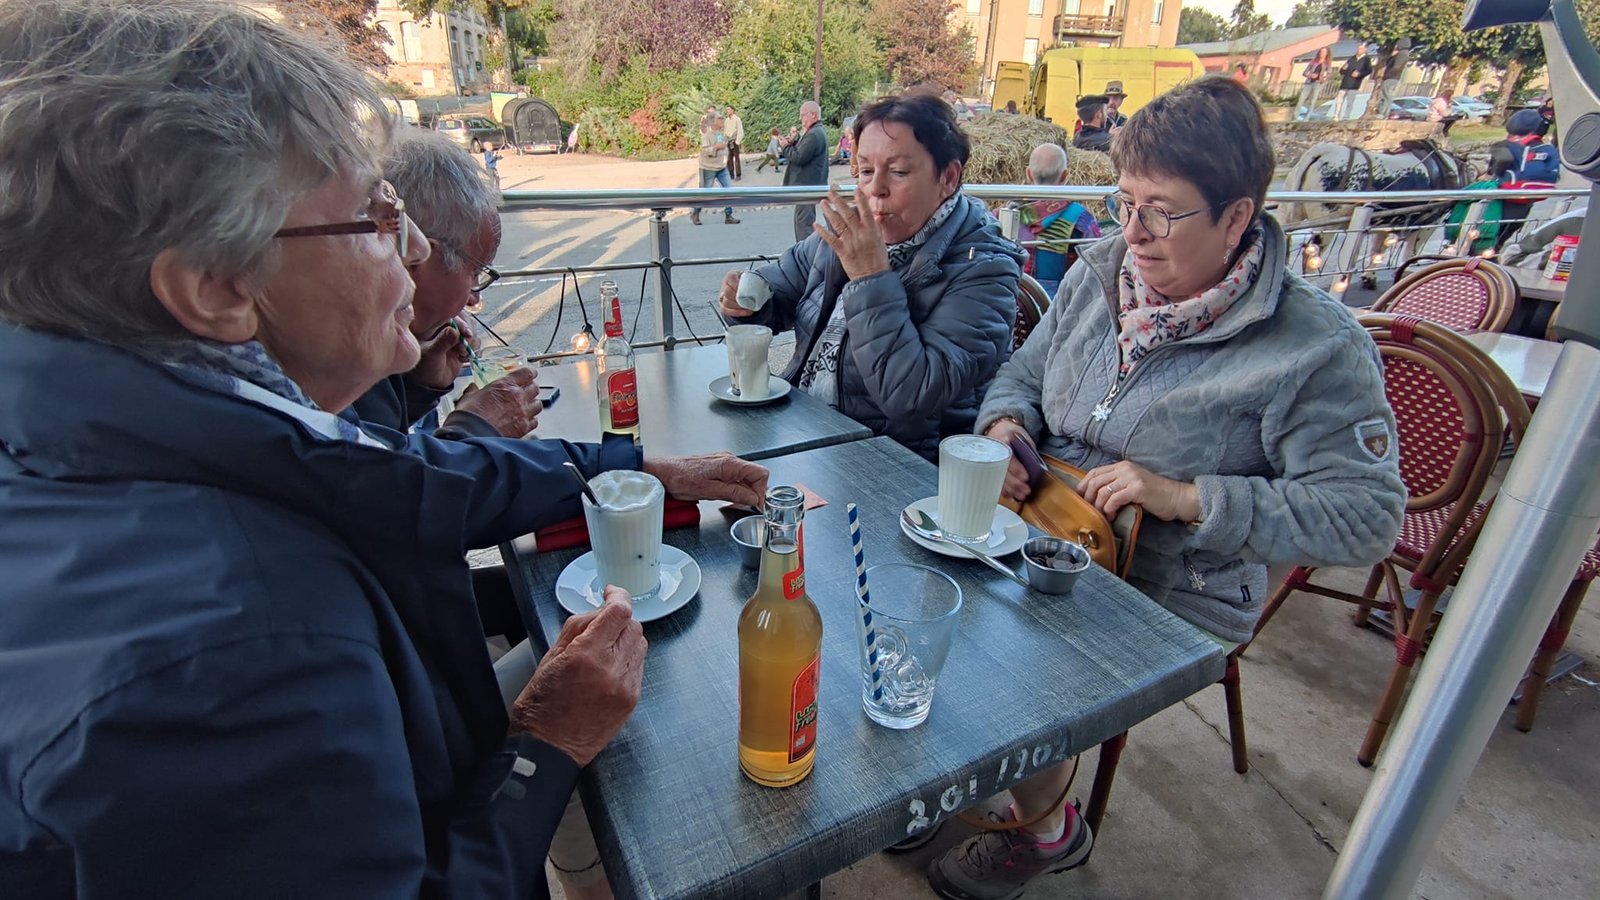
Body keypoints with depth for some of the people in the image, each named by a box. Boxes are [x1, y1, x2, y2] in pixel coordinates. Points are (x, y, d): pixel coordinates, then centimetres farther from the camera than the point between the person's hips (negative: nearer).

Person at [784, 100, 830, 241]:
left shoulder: (814, 135, -18)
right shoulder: (817, 131, 16)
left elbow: (799, 157, -22)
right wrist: (794, 141, 1)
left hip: (807, 185, -11)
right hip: (809, 183, 11)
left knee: (803, 222, -10)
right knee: (803, 221, 17)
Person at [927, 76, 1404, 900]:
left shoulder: (1317, 345, -14)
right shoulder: (1098, 273, 2)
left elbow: (1366, 516, -14)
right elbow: (1024, 373, 14)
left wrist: (1187, 497, -23)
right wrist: (1006, 424, -10)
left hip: (1168, 601, -5)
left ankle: (1045, 831, 13)